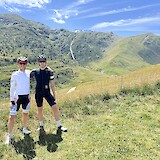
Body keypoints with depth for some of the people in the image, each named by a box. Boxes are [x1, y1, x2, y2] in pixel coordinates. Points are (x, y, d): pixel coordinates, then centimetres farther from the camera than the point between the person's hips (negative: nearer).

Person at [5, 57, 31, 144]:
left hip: (26, 97, 4)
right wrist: (11, 100, -8)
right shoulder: (15, 75, -8)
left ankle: (24, 129, 38)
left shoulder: (29, 73, 1)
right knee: (12, 116, -5)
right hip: (17, 97, -4)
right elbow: (12, 88, -5)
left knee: (25, 113, 18)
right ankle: (9, 136, 9)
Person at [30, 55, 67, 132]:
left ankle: (59, 126, 6)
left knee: (55, 107, -8)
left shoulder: (49, 71, -1)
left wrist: (54, 94, 3)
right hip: (38, 93, 1)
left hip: (47, 92, -1)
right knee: (39, 109, 12)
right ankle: (41, 125, 33)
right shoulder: (35, 71, -1)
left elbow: (52, 84, 3)